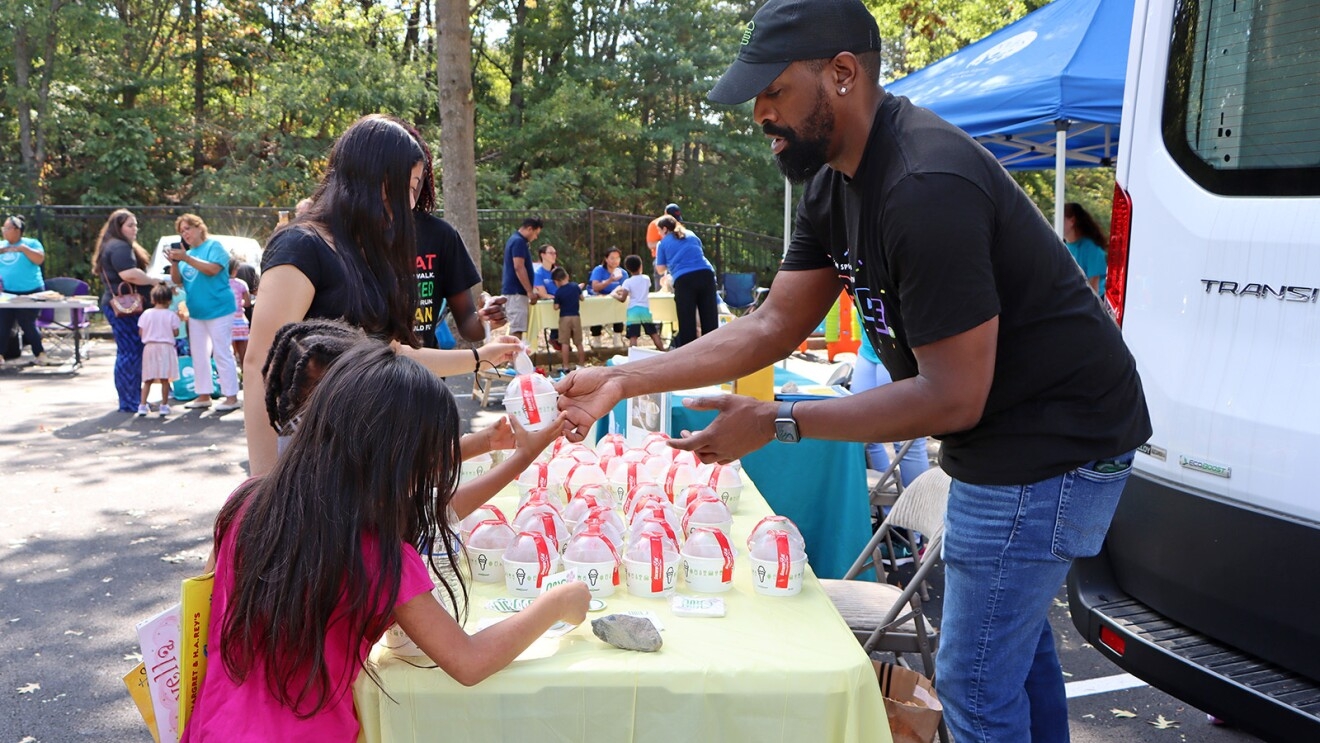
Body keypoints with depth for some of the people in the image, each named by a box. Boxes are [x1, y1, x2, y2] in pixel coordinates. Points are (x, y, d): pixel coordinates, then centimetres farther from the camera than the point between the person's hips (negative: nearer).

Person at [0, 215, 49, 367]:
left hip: (30, 292, -4)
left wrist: (23, 248, -22)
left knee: (27, 324, -1)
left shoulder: (31, 243, 1)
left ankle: (40, 353, 12)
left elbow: (40, 259, -15)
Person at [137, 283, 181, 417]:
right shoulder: (171, 315, -5)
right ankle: (164, 406, 4)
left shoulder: (146, 314, 0)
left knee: (148, 380, 9)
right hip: (166, 347, -2)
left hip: (150, 347, 2)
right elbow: (175, 333, -4)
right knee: (165, 379, 2)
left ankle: (143, 406, 5)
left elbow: (140, 332, 1)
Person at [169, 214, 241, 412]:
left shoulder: (214, 246, -5)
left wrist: (186, 258, -24)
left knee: (222, 354, -7)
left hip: (219, 310, -7)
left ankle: (231, 397, -4)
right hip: (196, 312, 8)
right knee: (199, 356, 10)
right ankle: (203, 396, 18)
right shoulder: (187, 252, 13)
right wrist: (174, 263, -7)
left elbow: (213, 269, -22)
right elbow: (177, 280, 11)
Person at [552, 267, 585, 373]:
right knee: (579, 343, 11)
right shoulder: (576, 287, 0)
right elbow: (581, 298, 13)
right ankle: (582, 364, 16)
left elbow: (556, 307, -9)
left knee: (565, 343, 0)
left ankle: (565, 367, 0)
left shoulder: (558, 292, -10)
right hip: (576, 316, 3)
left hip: (564, 317, -3)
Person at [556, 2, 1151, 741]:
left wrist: (778, 422, -24)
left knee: (975, 680, 1)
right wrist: (623, 379, -4)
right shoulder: (835, 184, 1)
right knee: (1017, 639, 25)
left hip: (1050, 448, -10)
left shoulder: (926, 188, -29)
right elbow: (771, 328, 2)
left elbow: (951, 397, -27)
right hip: (1001, 437, 10)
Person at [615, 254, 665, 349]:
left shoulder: (628, 282, -3)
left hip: (633, 310, -3)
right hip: (645, 309, 3)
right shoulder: (646, 278, 9)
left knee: (633, 337, -10)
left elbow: (623, 299, -10)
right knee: (654, 333, 13)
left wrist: (615, 295, 10)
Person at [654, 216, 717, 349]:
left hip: (683, 279, -3)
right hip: (705, 274, 3)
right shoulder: (692, 236, 23)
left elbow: (660, 270, 14)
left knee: (686, 320, 0)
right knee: (709, 317, 6)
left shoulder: (664, 243, 13)